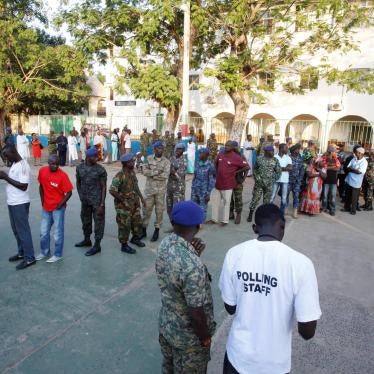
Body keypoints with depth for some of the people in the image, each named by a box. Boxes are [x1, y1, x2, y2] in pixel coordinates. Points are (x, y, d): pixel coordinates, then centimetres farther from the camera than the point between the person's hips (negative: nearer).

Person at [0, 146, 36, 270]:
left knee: (23, 230, -2)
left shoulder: (23, 166, -19)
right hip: (12, 202, 9)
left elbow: (23, 186, -23)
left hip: (20, 204, -9)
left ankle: (29, 258, 8)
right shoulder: (14, 164, 11)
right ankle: (22, 253, 31)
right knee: (16, 229, 18)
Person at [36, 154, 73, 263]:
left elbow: (69, 192, -14)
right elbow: (41, 186, 11)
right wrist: (42, 200, 7)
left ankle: (58, 254, 21)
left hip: (58, 207, -5)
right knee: (44, 232, 17)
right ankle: (45, 252, 35)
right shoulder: (42, 171, -4)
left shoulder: (62, 175, -19)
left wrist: (60, 204, -14)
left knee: (58, 232, 6)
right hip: (46, 207, 5)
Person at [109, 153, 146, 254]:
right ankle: (124, 245, 20)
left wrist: (141, 198, 12)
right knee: (125, 226, 4)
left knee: (137, 222, 19)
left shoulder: (132, 172, 3)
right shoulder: (119, 176, -23)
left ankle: (135, 238, 42)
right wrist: (123, 200, -18)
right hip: (124, 206, -8)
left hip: (135, 204, 8)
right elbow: (112, 191, -25)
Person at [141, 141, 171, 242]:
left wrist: (152, 174, -15)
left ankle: (156, 231, 21)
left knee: (159, 211, 7)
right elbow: (144, 171, -13)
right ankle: (143, 230, 23)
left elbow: (165, 176, -16)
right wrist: (157, 171, -20)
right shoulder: (148, 159, 0)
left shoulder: (166, 161, -4)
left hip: (161, 190, -1)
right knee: (147, 210, 9)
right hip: (149, 189, 1)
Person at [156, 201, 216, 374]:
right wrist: (206, 338, -9)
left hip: (165, 324, 7)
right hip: (188, 336, -6)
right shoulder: (193, 266, -37)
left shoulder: (164, 244, -13)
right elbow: (196, 312, -28)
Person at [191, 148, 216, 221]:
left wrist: (208, 193, -12)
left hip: (204, 192, -6)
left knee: (202, 210, 4)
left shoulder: (210, 166, -11)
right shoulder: (197, 163, 6)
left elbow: (212, 181, -10)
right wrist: (192, 189, 13)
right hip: (195, 191, 6)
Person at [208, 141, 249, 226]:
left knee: (226, 202, 5)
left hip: (228, 184, -6)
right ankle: (214, 219, 26)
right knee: (215, 200, 12)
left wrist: (236, 172, -7)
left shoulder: (236, 157, -13)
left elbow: (247, 167, -11)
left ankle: (224, 220, 19)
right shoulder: (220, 154, 3)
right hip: (217, 182, 6)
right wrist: (218, 172, 12)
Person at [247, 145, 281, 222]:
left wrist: (273, 180, -4)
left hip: (269, 184, 2)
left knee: (267, 200, 9)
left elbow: (279, 171, 4)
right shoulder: (259, 158, -1)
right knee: (255, 198, 1)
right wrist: (256, 177, -4)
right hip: (259, 183, -1)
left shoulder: (275, 160, 1)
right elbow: (255, 169, 7)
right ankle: (250, 215, 12)